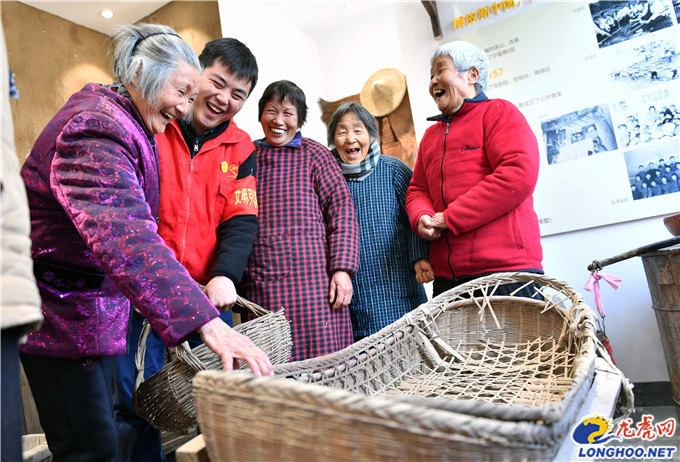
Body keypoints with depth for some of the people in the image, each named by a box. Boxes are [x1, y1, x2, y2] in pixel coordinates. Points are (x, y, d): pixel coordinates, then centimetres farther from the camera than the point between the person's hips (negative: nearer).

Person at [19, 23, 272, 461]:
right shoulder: (97, 128, -22)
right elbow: (124, 235, -39)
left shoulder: (131, 126, 12)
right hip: (61, 309, -10)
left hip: (95, 306, 10)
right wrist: (207, 322, -48)